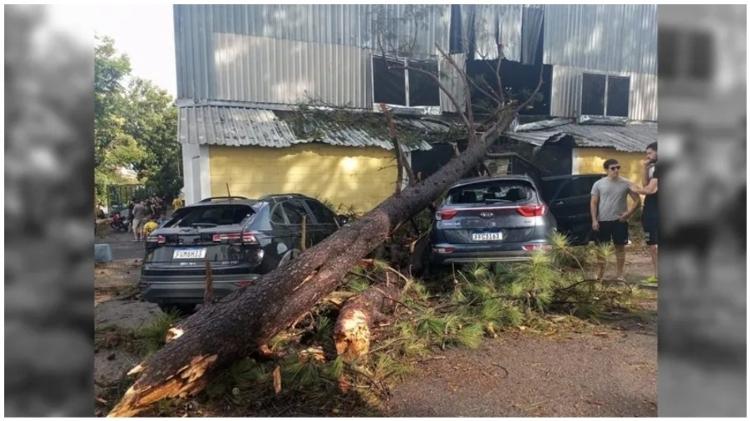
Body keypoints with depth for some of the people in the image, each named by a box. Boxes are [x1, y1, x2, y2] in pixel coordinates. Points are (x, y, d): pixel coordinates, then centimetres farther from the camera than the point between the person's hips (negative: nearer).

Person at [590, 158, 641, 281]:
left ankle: (619, 274, 14)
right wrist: (594, 220, -7)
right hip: (602, 220, 0)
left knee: (620, 247, 5)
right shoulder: (598, 184, 0)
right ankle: (600, 273, 17)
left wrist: (628, 213, -11)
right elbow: (594, 203, 1)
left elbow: (637, 200, 2)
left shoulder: (626, 183, 0)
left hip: (619, 221, 0)